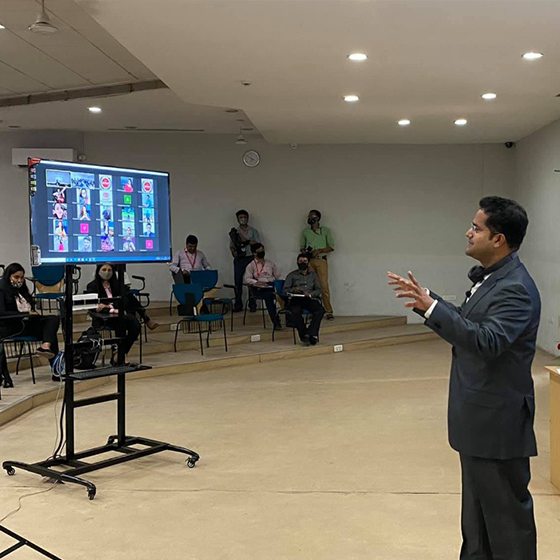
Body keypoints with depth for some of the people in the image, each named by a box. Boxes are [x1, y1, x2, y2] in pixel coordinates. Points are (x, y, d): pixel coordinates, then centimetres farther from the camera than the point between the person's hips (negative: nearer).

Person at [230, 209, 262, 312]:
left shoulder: (253, 231, 9)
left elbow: (259, 244, 0)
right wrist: (233, 251, -9)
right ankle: (238, 305, 4)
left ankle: (252, 304, 4)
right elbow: (231, 246, 12)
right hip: (238, 259, 1)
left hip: (250, 258, -1)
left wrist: (247, 241, -10)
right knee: (238, 282, -1)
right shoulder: (234, 232, 13)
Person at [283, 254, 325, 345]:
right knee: (295, 311, -37)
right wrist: (293, 290, -15)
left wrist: (310, 294, -10)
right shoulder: (292, 275, 17)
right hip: (296, 299, -2)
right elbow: (285, 290, 8)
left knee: (320, 310, -30)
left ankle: (311, 334, -33)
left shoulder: (313, 275, 22)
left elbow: (318, 290, 12)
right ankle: (304, 335, -30)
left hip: (309, 299, 2)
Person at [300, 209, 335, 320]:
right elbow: (302, 246, 21)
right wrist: (304, 251, -1)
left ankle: (329, 311, -6)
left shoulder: (325, 231, 8)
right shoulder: (305, 231, 17)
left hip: (321, 260, -3)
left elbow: (331, 247, 5)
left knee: (324, 286, -9)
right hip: (308, 261, 3)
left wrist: (319, 251, -8)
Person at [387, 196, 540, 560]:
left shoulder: (515, 288, -22)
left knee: (506, 506, 4)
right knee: (478, 502, 22)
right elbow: (467, 324, 17)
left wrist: (431, 306, -34)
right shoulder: (490, 278, 9)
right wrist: (427, 301, 8)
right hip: (480, 415, 10)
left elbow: (487, 341, -33)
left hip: (498, 419, -10)